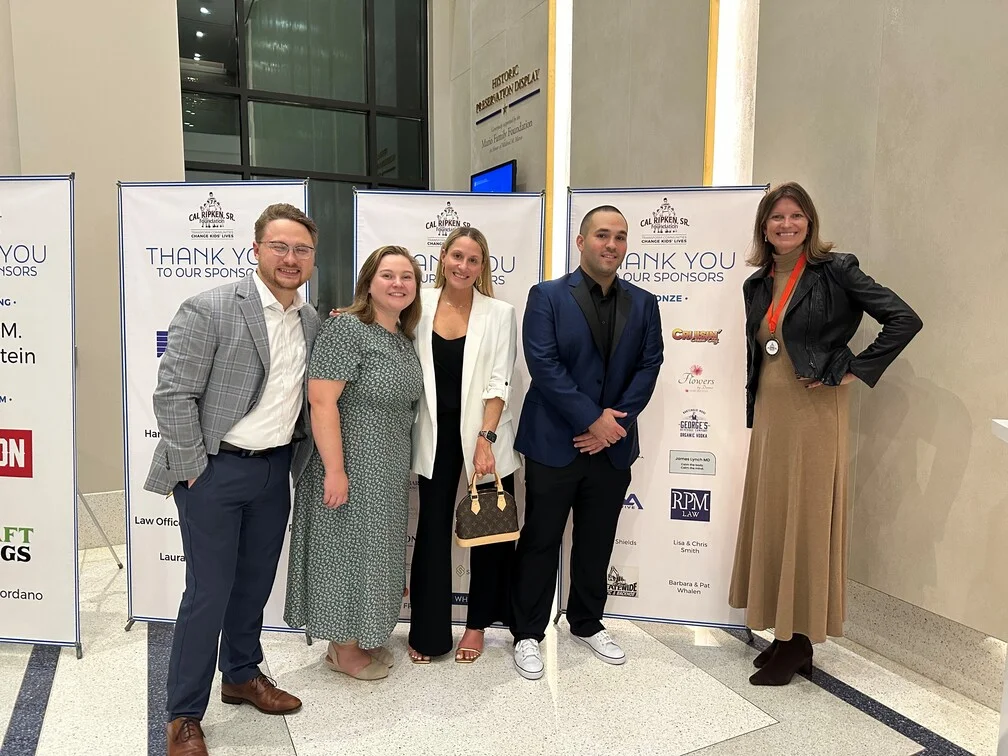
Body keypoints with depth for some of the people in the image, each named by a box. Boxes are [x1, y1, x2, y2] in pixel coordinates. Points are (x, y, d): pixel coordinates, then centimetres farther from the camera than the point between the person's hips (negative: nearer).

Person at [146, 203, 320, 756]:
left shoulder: (311, 320, 5)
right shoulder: (209, 309, -15)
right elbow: (172, 395, -15)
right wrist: (193, 471, -14)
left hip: (276, 469, 6)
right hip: (215, 471, -6)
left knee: (255, 582, 19)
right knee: (209, 592, 2)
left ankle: (242, 676, 40)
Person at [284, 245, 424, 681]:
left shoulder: (404, 338, 8)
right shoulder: (346, 329, -17)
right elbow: (321, 402, -22)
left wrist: (400, 467, 16)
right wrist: (335, 471, -24)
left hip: (389, 472, 9)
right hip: (351, 467, -8)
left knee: (373, 549, 18)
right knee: (348, 549, 5)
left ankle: (361, 636, 35)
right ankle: (342, 650, 23)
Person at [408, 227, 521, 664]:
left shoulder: (499, 314, -3)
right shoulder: (421, 305, 0)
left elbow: (498, 383, -7)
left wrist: (485, 440, -16)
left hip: (483, 435, -1)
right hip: (435, 435, 1)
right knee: (432, 529, 9)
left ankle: (477, 625, 30)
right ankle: (428, 631, 25)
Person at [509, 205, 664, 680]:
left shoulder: (643, 304, 8)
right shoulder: (548, 297, -4)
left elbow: (648, 367, 3)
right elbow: (544, 365, -13)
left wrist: (617, 420, -10)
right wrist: (592, 419, -17)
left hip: (612, 445, 4)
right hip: (554, 444, -4)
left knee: (597, 542, 16)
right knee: (540, 541, 7)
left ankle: (587, 624, 35)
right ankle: (528, 633, 22)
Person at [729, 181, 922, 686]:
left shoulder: (835, 270, -7)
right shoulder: (757, 285, 11)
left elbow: (904, 320, -11)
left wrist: (855, 371, -11)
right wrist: (753, 413, 16)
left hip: (815, 412, -6)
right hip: (769, 412, 7)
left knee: (806, 520, 1)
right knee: (770, 518, 10)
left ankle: (799, 641, 15)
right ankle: (783, 634, 24)